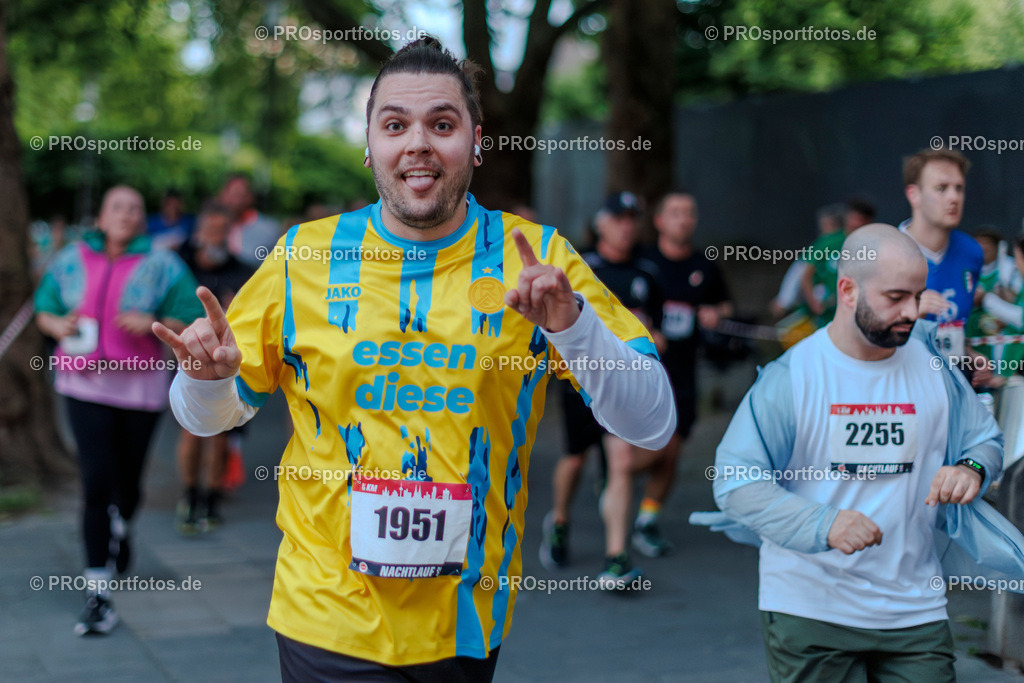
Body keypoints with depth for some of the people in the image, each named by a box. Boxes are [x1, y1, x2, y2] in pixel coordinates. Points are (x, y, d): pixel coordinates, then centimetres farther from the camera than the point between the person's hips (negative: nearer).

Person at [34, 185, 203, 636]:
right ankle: (98, 593, -12)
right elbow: (44, 309, 16)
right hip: (84, 383, 0)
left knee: (127, 479, 11)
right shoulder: (71, 261, 6)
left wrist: (154, 324, -21)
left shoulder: (162, 266, 0)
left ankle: (119, 531, 50)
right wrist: (59, 326, -6)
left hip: (139, 384, 0)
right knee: (97, 480, -14)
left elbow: (191, 323, -2)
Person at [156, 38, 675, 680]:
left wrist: (572, 323, -27)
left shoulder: (535, 259, -6)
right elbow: (211, 416, 7)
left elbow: (653, 424, -11)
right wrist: (207, 378, -16)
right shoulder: (304, 257, -3)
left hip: (469, 626, 1)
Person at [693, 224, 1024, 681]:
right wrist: (822, 524, -28)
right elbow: (735, 481, -14)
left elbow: (985, 439, 16)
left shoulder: (933, 367, 3)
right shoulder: (790, 375, -10)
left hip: (915, 608, 3)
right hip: (810, 610, -3)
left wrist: (973, 469, -9)